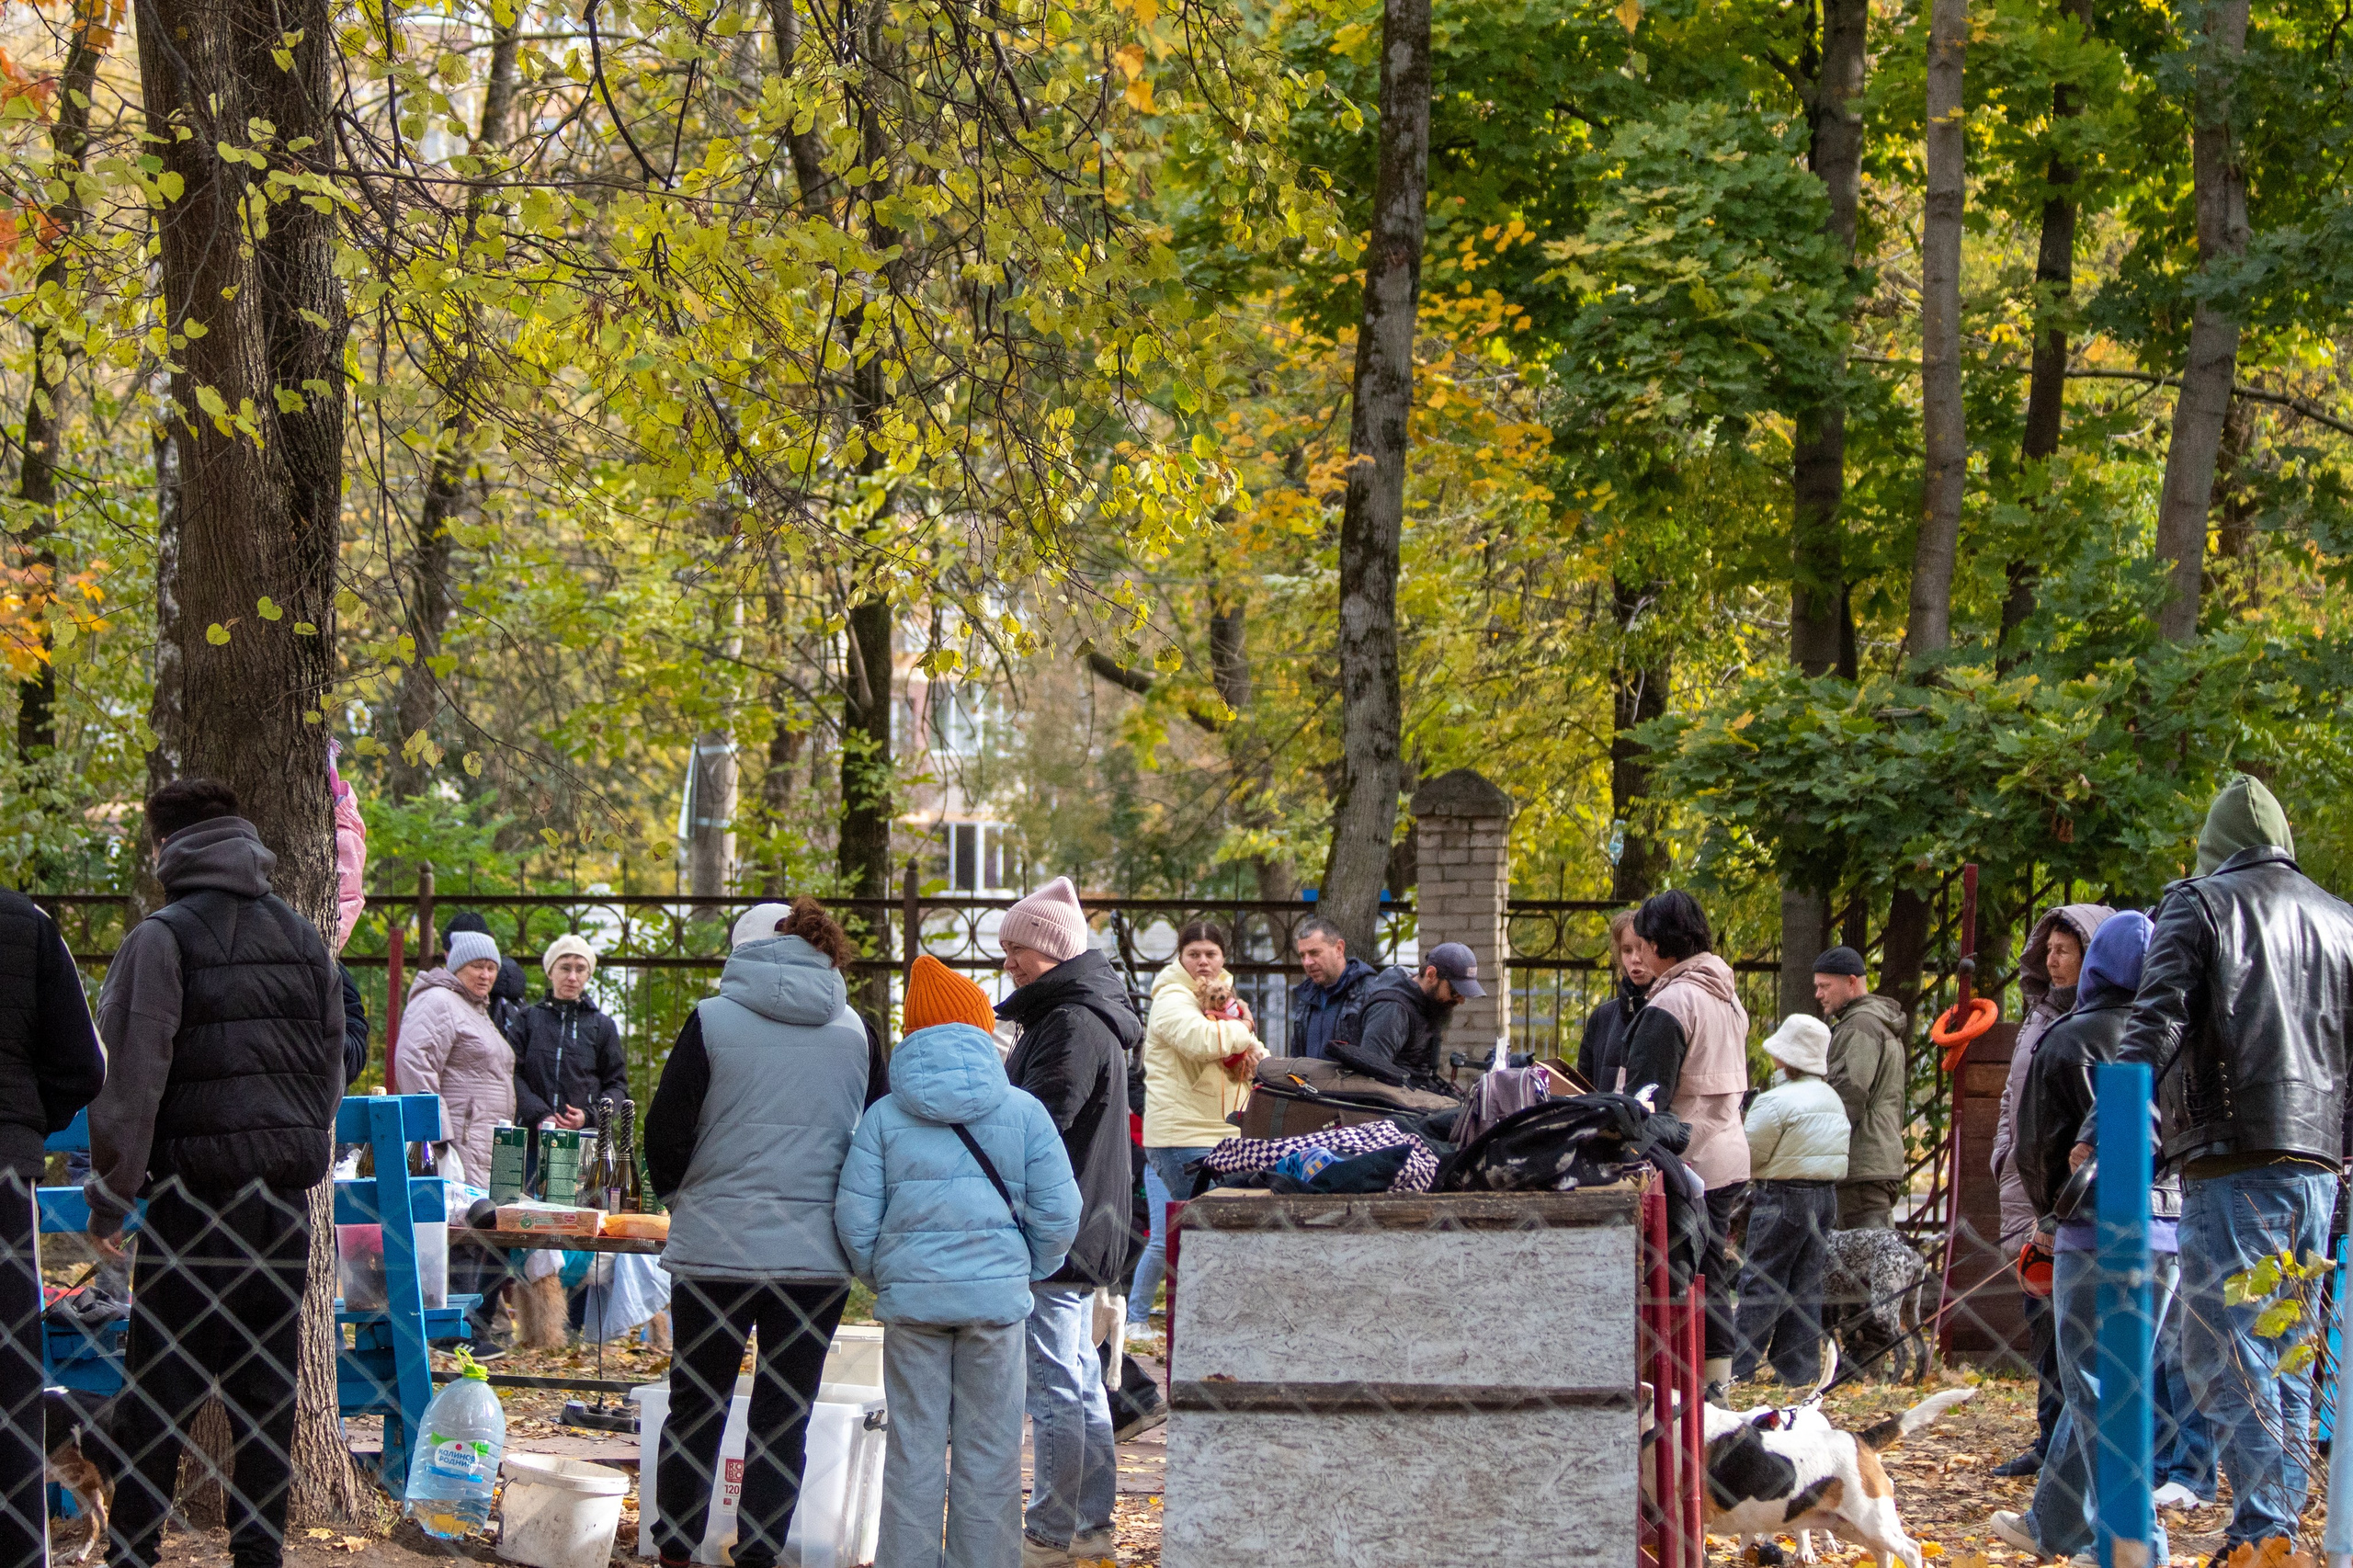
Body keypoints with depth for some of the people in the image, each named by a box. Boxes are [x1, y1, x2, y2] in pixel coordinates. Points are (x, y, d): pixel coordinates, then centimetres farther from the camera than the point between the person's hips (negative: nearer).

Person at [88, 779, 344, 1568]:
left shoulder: (161, 940, -7)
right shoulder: (302, 939, 12)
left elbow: (131, 1079, -11)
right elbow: (331, 1066, 16)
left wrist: (109, 1196, -7)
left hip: (193, 1194, -5)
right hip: (286, 1195, 5)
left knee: (157, 1388, 1)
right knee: (266, 1385, 9)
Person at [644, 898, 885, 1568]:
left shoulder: (713, 1020, -4)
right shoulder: (854, 1033, 6)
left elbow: (665, 1131, -4)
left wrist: (675, 1191, 14)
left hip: (715, 1245, -2)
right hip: (818, 1254, 2)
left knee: (695, 1406, 10)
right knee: (784, 1414, 7)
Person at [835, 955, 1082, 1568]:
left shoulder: (884, 1117, 0)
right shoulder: (1022, 1110, 1)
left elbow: (854, 1218, -2)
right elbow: (1058, 1213, -1)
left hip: (911, 1296, 0)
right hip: (997, 1297, 0)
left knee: (913, 1450, 7)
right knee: (989, 1452, 6)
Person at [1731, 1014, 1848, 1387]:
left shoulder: (1775, 1102, -15)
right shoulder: (1832, 1098, 10)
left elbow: (1749, 1156, -11)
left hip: (1783, 1197, -7)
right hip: (1826, 1195, 7)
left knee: (1760, 1283, -3)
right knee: (1805, 1285, 10)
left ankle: (1738, 1366, -3)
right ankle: (1800, 1368, 10)